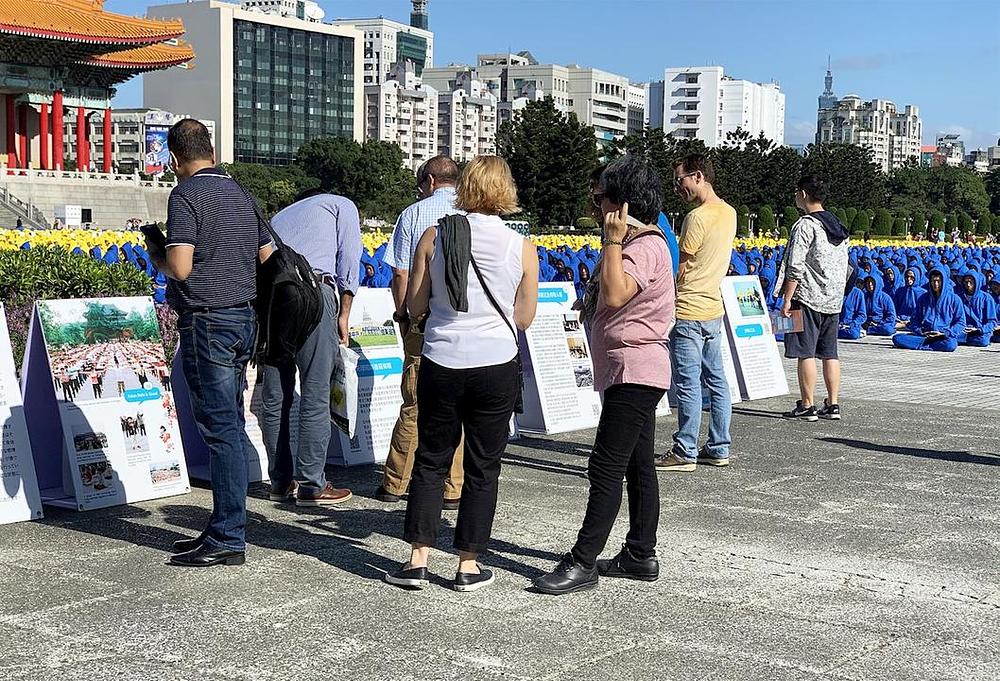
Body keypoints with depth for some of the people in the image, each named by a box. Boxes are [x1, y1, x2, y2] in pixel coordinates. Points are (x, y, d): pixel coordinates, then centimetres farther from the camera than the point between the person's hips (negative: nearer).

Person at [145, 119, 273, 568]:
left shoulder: (186, 195, -11)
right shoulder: (240, 193, 13)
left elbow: (180, 267, -19)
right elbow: (268, 258, 16)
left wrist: (155, 255, 2)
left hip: (206, 321, -8)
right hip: (244, 318, 8)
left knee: (219, 427, -6)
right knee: (232, 424, 12)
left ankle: (228, 539, -3)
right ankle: (226, 528, 20)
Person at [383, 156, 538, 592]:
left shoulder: (434, 237, -2)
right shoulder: (521, 247, -3)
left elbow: (414, 307, 2)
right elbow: (524, 318, 4)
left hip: (441, 363, 1)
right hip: (496, 366, -1)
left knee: (430, 460, 13)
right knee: (482, 467, 10)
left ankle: (418, 560, 10)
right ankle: (468, 566, 14)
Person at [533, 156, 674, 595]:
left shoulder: (644, 246, -16)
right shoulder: (636, 241, 18)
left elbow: (615, 295, -29)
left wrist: (612, 240, -23)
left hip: (634, 371, -11)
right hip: (633, 372, 11)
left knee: (606, 468, -11)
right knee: (637, 466, 14)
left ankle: (583, 562, -9)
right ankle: (640, 555, 22)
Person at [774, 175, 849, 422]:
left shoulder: (805, 225, -11)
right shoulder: (838, 226, 14)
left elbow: (795, 267, -17)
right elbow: (845, 266, 17)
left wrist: (787, 300, -13)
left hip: (808, 298, -8)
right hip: (834, 299, 8)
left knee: (805, 353, -3)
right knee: (829, 353, 10)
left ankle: (807, 406, -2)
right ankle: (833, 405, 11)